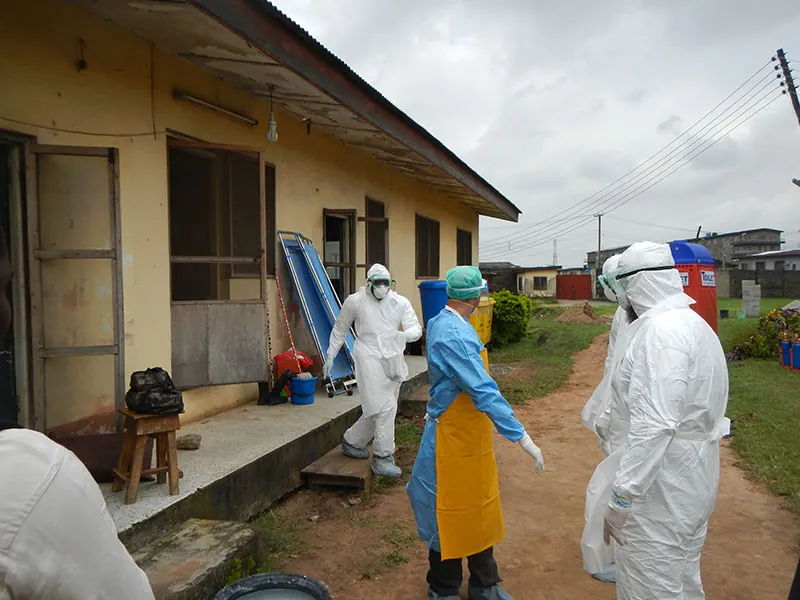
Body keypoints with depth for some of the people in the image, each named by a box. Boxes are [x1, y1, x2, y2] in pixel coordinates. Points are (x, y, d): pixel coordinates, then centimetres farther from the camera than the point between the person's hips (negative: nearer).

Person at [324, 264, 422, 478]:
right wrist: (330, 356, 12)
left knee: (377, 408, 12)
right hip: (369, 358, -5)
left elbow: (416, 329, -3)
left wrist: (404, 334, -26)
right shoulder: (354, 301, -1)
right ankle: (382, 458, -3)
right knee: (385, 407, -14)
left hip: (393, 360, 5)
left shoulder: (400, 302, 4)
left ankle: (352, 442, 35)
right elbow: (339, 330, 11)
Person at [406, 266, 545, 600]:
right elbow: (484, 392, -31)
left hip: (471, 435, 10)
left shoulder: (439, 323, 6)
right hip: (455, 438, -10)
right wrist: (521, 437, -28)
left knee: (481, 508, 19)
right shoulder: (456, 336, -27)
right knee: (452, 513, 8)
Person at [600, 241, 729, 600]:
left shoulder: (660, 331, -23)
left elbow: (654, 424, -29)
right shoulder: (693, 323, 10)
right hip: (693, 477, 10)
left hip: (662, 488, -10)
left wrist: (621, 498, -24)